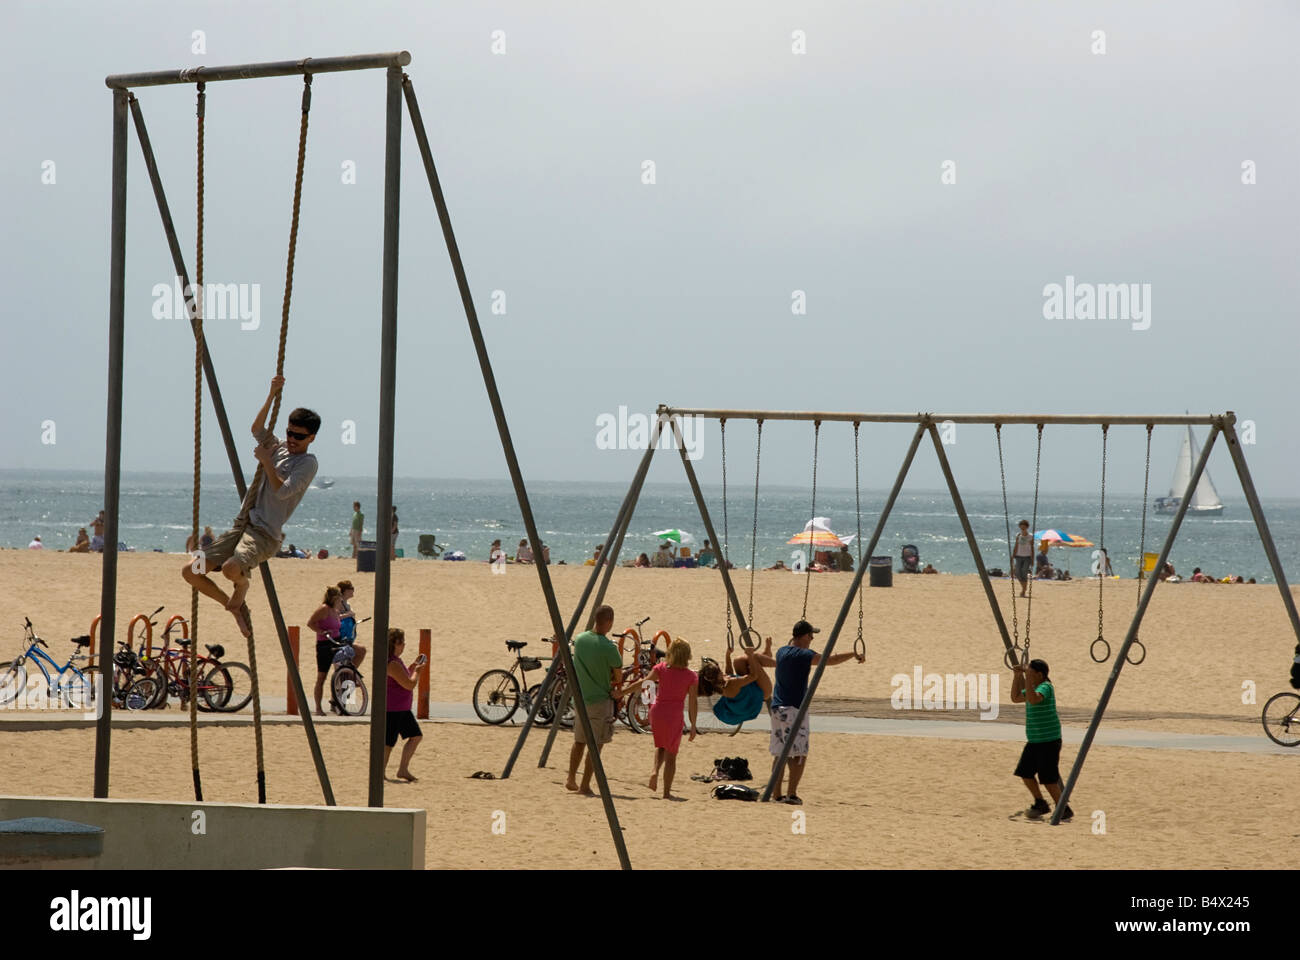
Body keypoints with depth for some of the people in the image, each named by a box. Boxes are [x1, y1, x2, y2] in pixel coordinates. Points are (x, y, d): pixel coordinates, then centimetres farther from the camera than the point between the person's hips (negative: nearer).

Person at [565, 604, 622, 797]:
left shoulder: (579, 639, 0)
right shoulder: (609, 648, -18)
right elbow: (618, 678, -9)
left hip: (581, 698, 6)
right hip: (601, 700, -6)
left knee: (579, 741, 20)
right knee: (596, 745, 2)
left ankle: (571, 780, 24)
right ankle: (585, 786, 3)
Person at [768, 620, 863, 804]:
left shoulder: (782, 652, 12)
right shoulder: (802, 655, -11)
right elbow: (829, 660, -15)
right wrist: (853, 655, -2)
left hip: (777, 708, 8)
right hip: (794, 709, -8)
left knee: (780, 753, 10)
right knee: (799, 754, -5)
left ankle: (776, 794, 10)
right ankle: (792, 794, -11)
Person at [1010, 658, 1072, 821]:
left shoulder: (1045, 687, -17)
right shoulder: (1033, 688, 12)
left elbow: (1033, 699, -36)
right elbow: (1015, 698, 19)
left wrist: (1027, 678, -34)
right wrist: (1017, 676, 10)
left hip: (1048, 741, -10)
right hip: (1034, 741, 10)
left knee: (1048, 778, -8)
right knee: (1025, 772, 11)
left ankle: (1063, 810, 2)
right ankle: (1040, 804, 24)